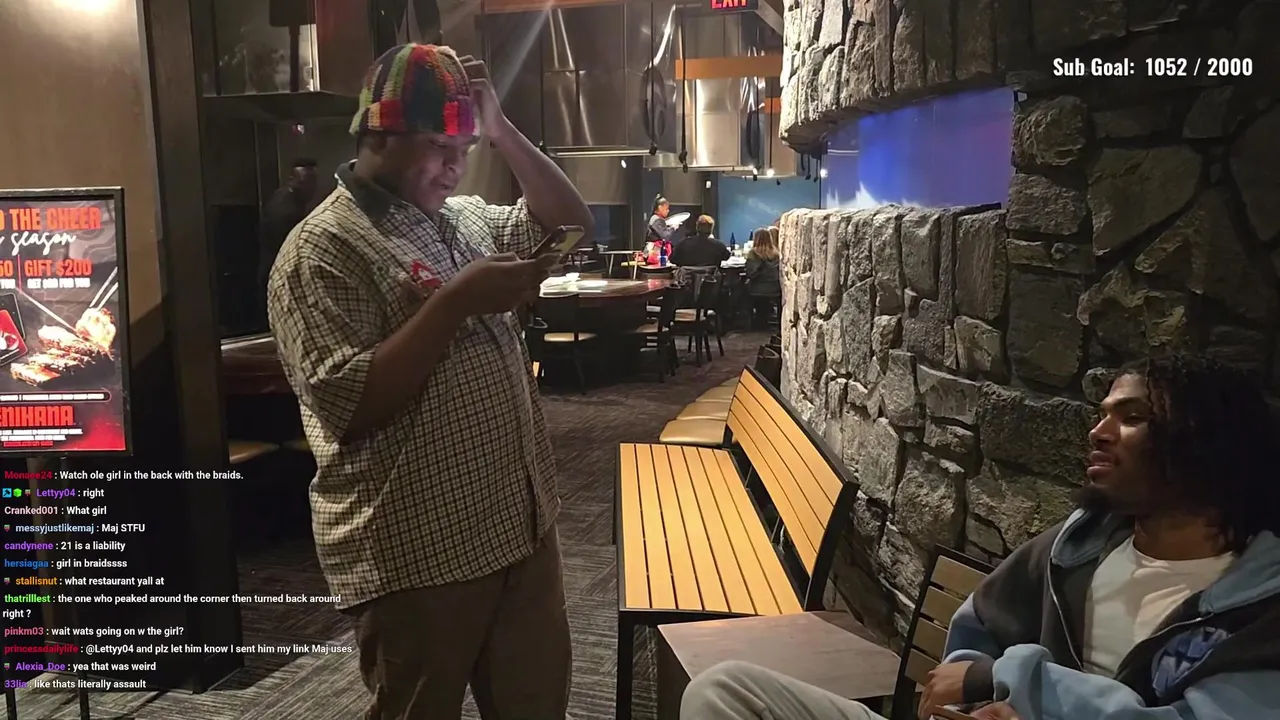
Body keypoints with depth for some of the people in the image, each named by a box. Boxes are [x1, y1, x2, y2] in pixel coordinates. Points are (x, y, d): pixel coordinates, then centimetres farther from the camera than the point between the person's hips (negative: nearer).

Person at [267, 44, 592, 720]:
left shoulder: (465, 216, 10)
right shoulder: (321, 250, -14)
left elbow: (571, 225, 11)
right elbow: (350, 407, -23)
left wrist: (500, 128, 1)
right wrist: (456, 302, -24)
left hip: (522, 522, 7)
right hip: (416, 553, -7)